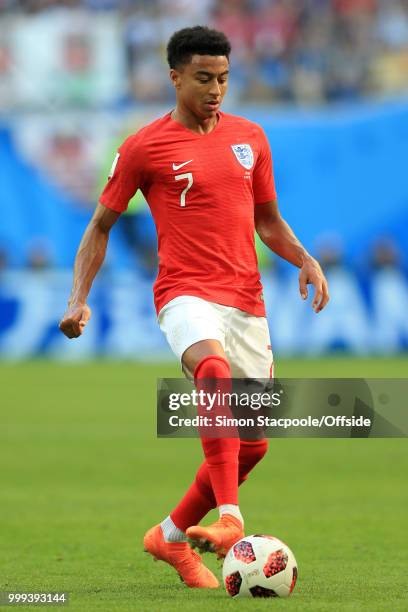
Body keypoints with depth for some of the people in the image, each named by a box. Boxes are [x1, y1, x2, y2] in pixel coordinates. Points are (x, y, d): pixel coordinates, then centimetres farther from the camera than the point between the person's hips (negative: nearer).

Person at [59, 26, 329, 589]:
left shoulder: (249, 137, 13)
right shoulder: (145, 147, 0)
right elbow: (101, 225, 8)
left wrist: (305, 260, 4)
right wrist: (79, 299, -3)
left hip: (247, 301, 5)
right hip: (186, 294, -5)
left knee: (252, 444, 3)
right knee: (215, 368, -38)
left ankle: (173, 535, 25)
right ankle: (229, 519, -46)